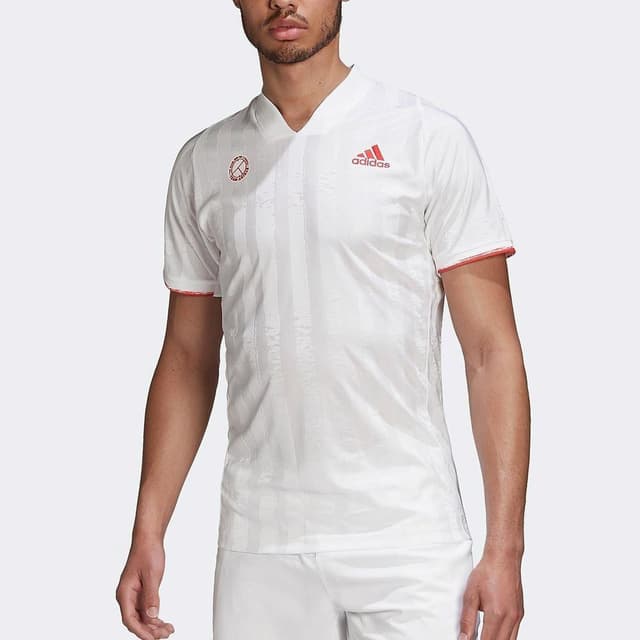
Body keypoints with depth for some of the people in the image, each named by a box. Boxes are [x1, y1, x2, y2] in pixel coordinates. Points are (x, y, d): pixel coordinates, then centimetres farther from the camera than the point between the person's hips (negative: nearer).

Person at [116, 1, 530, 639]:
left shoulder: (429, 137, -1)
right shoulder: (203, 162, 9)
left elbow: (490, 349, -4)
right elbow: (188, 358, 13)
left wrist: (504, 549, -10)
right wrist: (147, 536, 7)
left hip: (408, 541, -2)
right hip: (258, 544, 3)